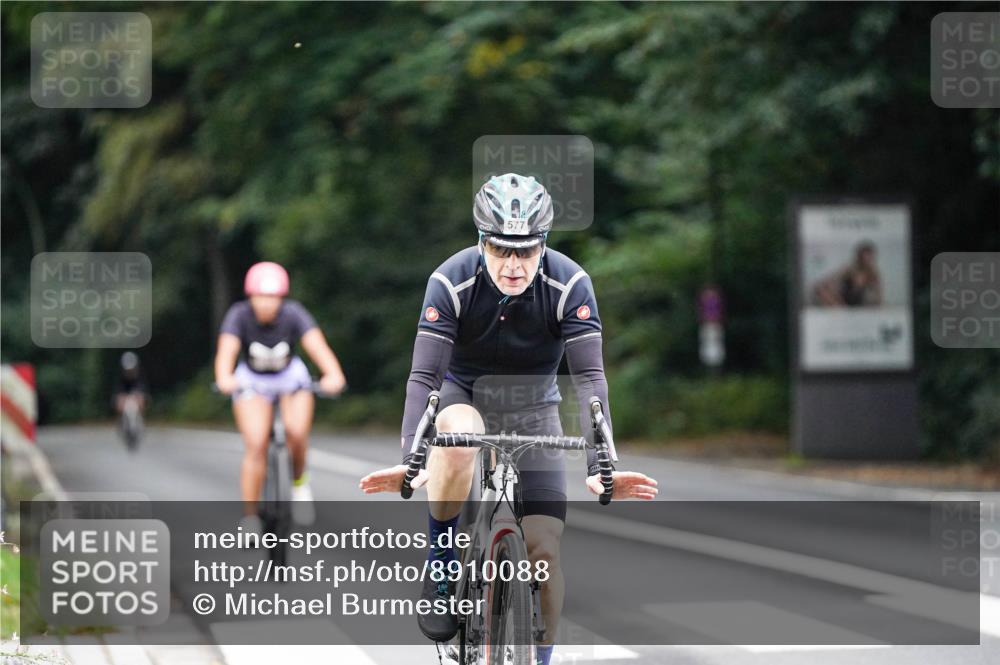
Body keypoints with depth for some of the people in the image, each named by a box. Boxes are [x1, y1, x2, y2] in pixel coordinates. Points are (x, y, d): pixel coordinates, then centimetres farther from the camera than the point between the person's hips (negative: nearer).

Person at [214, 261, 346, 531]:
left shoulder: (294, 314, -27)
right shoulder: (239, 315, -27)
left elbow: (317, 345, -41)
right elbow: (226, 349, -41)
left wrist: (334, 374, -61)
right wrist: (224, 377, -63)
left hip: (290, 377, 1)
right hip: (252, 382, 0)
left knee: (297, 432, -24)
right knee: (256, 447, -17)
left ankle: (299, 481, 6)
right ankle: (249, 518, -6)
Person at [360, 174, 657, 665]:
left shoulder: (569, 284, -24)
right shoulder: (452, 281, -25)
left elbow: (589, 378, -28)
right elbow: (424, 376, -28)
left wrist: (599, 467, -40)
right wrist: (410, 460, -42)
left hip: (533, 409, 1)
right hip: (464, 396, -1)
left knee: (544, 550, -12)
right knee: (457, 436, -39)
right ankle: (440, 565, -19)